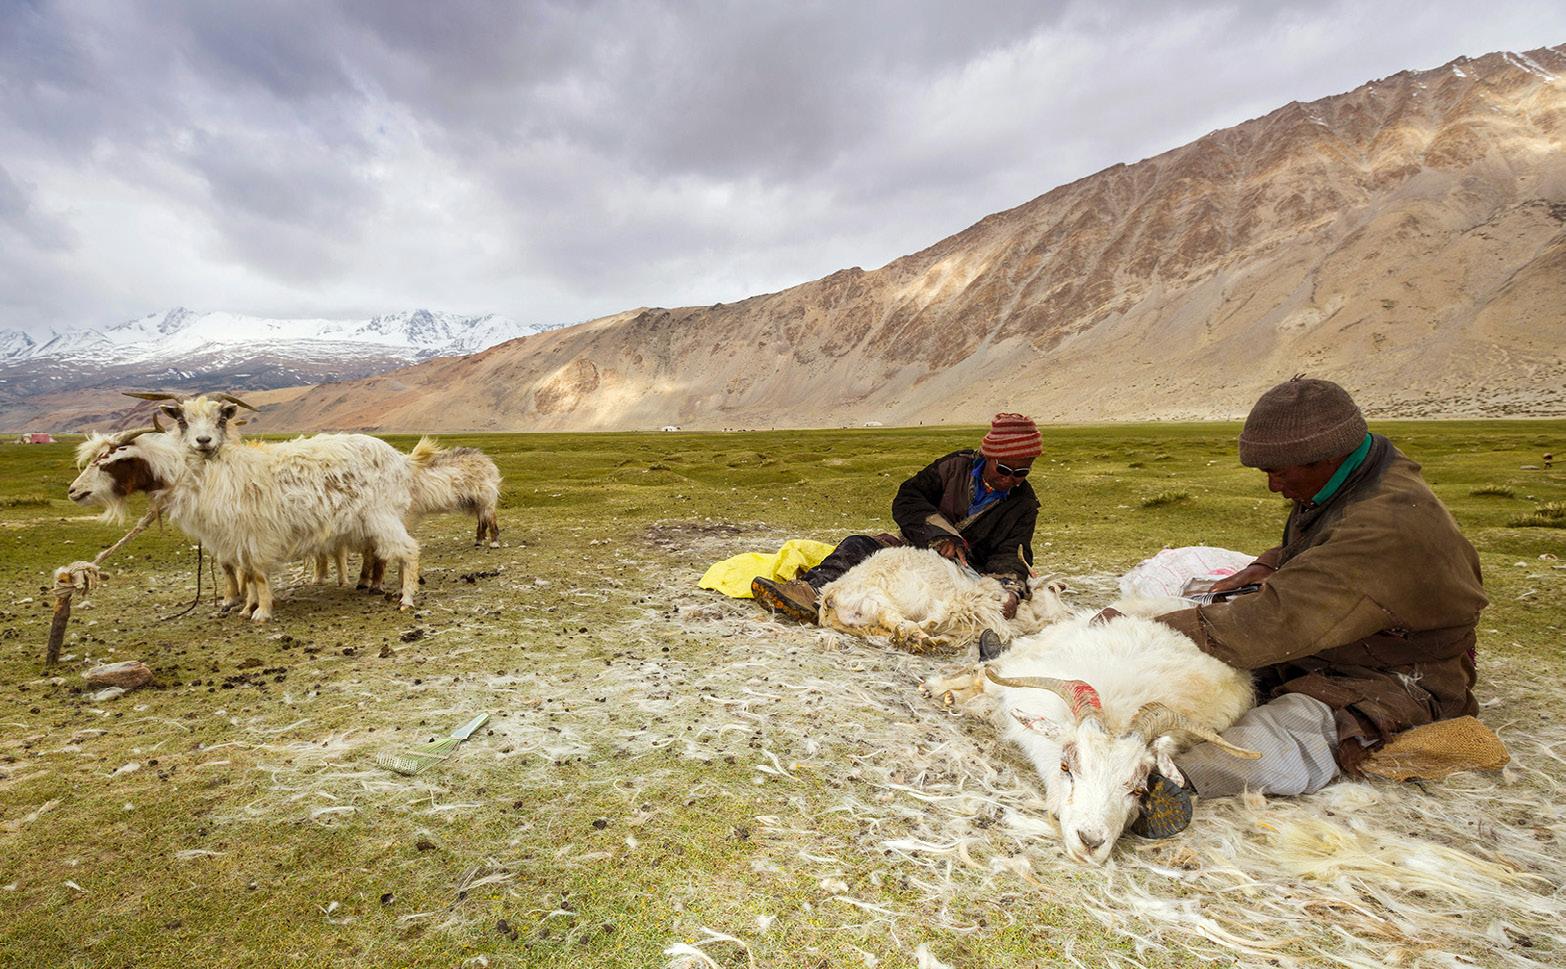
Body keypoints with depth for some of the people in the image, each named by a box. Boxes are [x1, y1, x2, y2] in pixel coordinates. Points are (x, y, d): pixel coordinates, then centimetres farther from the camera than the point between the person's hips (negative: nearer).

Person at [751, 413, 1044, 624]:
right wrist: (940, 535, -21)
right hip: (918, 545, 3)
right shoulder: (956, 467, -1)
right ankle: (811, 591, -45)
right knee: (858, 545, -20)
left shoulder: (1024, 505, 0)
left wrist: (1011, 589, -32)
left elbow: (1011, 554, -9)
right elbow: (906, 500, -7)